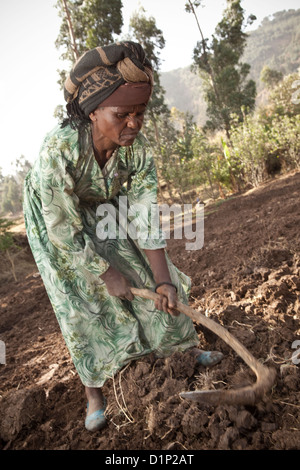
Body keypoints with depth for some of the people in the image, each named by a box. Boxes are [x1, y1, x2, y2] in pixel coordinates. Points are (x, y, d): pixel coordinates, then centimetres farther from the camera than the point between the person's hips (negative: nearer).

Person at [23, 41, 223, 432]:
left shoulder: (138, 148, -27)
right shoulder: (58, 149, -40)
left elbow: (145, 217, -22)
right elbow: (63, 230, -31)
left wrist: (163, 280, -26)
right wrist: (107, 274, -23)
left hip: (104, 210, 4)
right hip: (54, 215, -3)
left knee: (147, 274, 4)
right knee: (81, 302, -3)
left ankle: (186, 346, 24)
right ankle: (94, 390, 16)